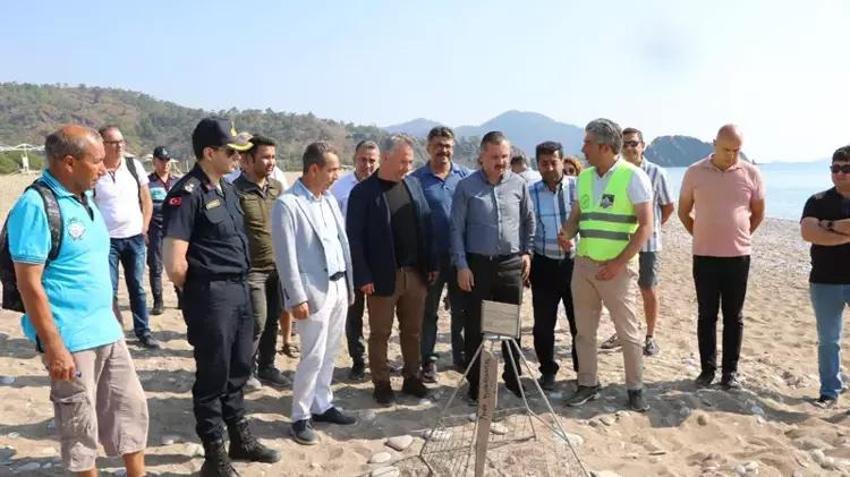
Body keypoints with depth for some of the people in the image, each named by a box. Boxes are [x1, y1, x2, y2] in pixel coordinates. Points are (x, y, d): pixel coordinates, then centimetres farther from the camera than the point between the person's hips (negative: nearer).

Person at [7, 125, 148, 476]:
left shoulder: (83, 198, 9)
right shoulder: (36, 205, -16)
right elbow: (29, 284, -18)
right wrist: (54, 347, -19)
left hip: (107, 332, 8)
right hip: (71, 341, -8)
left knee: (131, 408, 15)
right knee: (81, 426, 8)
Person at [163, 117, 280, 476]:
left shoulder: (227, 189, 11)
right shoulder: (188, 193, -15)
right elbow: (174, 264, -21)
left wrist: (239, 283, 14)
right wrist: (200, 291, -5)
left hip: (240, 289, 8)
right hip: (211, 296, -8)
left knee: (239, 368, 19)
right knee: (213, 375, 5)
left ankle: (240, 438, 36)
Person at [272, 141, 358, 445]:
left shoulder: (330, 200, 10)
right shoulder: (287, 204, -13)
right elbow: (286, 256, -15)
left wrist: (349, 283, 11)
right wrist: (298, 298, -17)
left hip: (339, 287, 7)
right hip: (314, 291, -7)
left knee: (329, 354, 15)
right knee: (313, 357, -1)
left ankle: (322, 406, 29)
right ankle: (300, 417, 14)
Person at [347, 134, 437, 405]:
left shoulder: (414, 184, 7)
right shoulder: (363, 192, -9)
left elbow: (426, 225, 11)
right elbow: (354, 237, -10)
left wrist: (432, 264, 7)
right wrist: (363, 277, -14)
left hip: (416, 273, 5)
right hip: (382, 276, -5)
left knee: (413, 331, 14)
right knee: (380, 334, 8)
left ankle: (412, 378, 29)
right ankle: (381, 384, 22)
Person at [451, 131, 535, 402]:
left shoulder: (518, 184, 1)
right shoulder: (466, 187, -5)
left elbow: (528, 220, 14)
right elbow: (457, 229, -4)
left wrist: (527, 252, 9)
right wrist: (461, 265, -7)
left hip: (511, 264, 2)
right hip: (477, 264, -2)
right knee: (474, 326, 5)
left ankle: (513, 376, 29)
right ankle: (476, 382, 18)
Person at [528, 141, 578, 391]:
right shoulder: (530, 193, 0)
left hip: (575, 262, -1)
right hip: (544, 265, 1)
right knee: (543, 324, 8)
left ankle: (583, 370, 26)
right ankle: (548, 371, 26)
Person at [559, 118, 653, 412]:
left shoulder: (633, 177, -10)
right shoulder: (584, 177, 9)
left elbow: (645, 226, -12)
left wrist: (618, 263, -18)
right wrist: (567, 234, -7)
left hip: (616, 267, -6)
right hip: (583, 263, 6)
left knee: (628, 331, 5)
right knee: (584, 329, 11)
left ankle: (635, 388, 19)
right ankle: (588, 384, 24)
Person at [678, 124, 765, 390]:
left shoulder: (751, 174, -1)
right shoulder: (695, 172, -2)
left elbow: (758, 213, 11)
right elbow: (683, 211, 9)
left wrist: (740, 237, 9)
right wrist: (701, 237, 7)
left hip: (738, 256, 0)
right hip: (704, 256, 0)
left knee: (733, 316, 7)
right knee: (706, 315, 7)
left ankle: (730, 370, 17)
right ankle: (707, 368, 17)